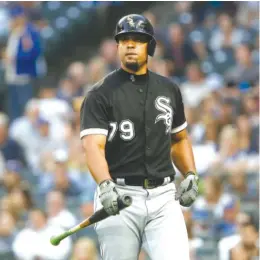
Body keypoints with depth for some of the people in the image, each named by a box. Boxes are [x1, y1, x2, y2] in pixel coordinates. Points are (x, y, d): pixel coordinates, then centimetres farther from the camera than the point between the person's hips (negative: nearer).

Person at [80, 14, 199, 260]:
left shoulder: (169, 90, 13)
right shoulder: (100, 94, -2)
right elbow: (93, 145, -16)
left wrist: (191, 175, 8)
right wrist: (105, 185, -33)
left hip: (163, 196, 3)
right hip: (119, 196, -3)